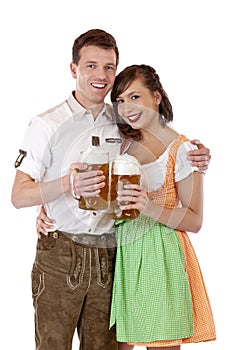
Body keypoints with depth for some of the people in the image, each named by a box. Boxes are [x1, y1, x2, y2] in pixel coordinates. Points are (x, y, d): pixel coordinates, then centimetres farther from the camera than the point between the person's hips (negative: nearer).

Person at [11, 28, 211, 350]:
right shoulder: (47, 125, -2)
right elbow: (19, 196, -6)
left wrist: (195, 158, 3)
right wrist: (66, 184, -24)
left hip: (109, 259, 4)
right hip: (59, 255, -3)